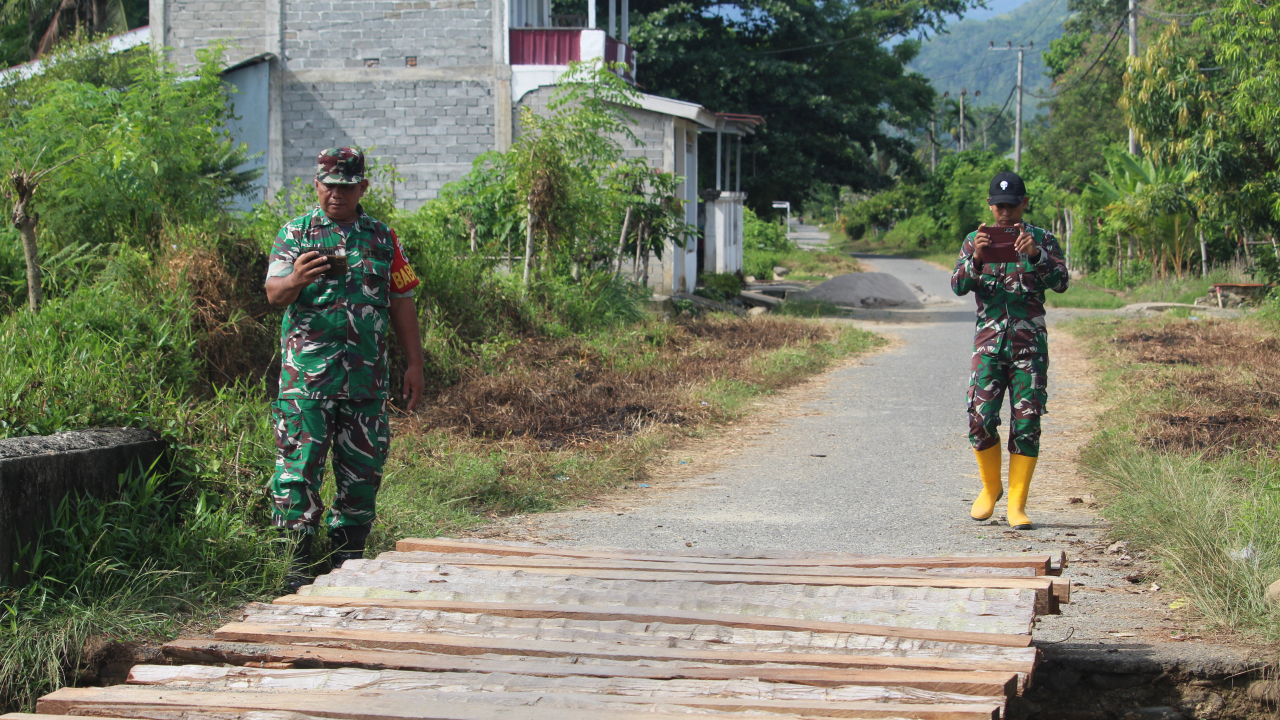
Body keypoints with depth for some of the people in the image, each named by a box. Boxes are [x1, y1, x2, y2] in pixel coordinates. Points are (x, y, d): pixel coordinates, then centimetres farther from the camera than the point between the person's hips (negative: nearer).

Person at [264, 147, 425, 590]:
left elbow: (401, 304, 15)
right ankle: (299, 560, 0)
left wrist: (414, 364, 9)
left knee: (363, 468, 5)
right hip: (306, 373, -3)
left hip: (366, 375, 3)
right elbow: (274, 295, -5)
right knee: (300, 465, -7)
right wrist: (295, 280, -28)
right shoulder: (295, 234, 5)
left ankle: (350, 558, 16)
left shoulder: (383, 238, 13)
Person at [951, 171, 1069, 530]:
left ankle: (1017, 504, 6)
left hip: (1030, 342, -1)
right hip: (989, 339, 1)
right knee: (981, 419, -8)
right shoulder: (976, 240, 8)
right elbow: (958, 285, -5)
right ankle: (990, 487, 17)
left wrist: (1035, 255, -26)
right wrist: (976, 258, -24)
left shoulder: (1042, 239, 4)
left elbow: (1060, 282, -10)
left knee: (1026, 424, -2)